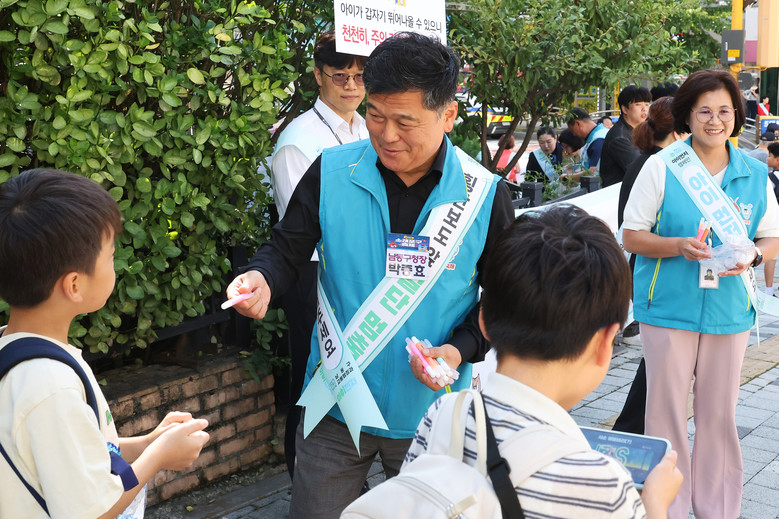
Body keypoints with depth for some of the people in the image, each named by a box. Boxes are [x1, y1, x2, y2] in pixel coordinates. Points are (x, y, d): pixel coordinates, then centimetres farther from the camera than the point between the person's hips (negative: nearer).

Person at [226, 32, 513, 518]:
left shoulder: (486, 195, -10)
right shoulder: (331, 172, -9)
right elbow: (287, 249, 0)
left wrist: (461, 350, -17)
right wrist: (262, 280, -22)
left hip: (430, 411, 0)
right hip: (336, 404, 1)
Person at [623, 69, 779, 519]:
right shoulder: (662, 167, -4)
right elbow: (632, 236, -3)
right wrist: (679, 246, -20)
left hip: (729, 310, 3)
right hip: (669, 308, -2)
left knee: (720, 414, 12)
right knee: (667, 411, 4)